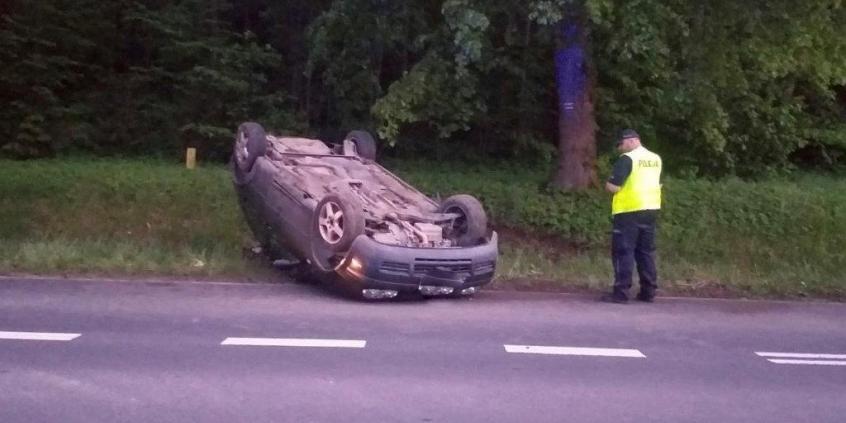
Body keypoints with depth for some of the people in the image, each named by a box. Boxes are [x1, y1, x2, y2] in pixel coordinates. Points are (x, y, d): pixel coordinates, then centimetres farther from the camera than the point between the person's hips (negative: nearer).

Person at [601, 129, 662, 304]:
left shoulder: (627, 158, -12)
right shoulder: (656, 159, 12)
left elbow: (612, 187, -17)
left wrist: (608, 184, 4)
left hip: (629, 211, -7)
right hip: (650, 210, 8)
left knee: (623, 251, -3)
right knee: (646, 251, 13)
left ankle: (621, 292, -5)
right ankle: (648, 292, 14)